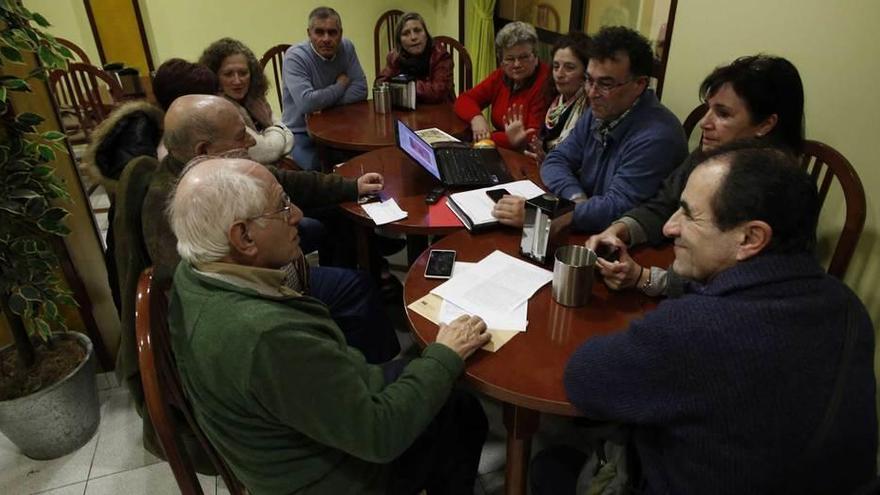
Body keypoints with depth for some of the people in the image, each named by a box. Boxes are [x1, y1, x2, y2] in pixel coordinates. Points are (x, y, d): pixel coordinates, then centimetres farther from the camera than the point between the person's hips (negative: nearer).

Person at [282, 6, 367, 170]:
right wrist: (341, 86, -14)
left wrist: (324, 104, -18)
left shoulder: (346, 47, -2)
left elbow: (360, 90, -7)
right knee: (316, 172, -29)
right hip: (301, 132, -4)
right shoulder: (295, 56, -16)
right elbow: (306, 103, -29)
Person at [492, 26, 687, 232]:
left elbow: (616, 210, -28)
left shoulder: (656, 137, -23)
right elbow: (557, 160, 5)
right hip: (588, 233, 7)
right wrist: (576, 198, -17)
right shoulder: (599, 112, 2)